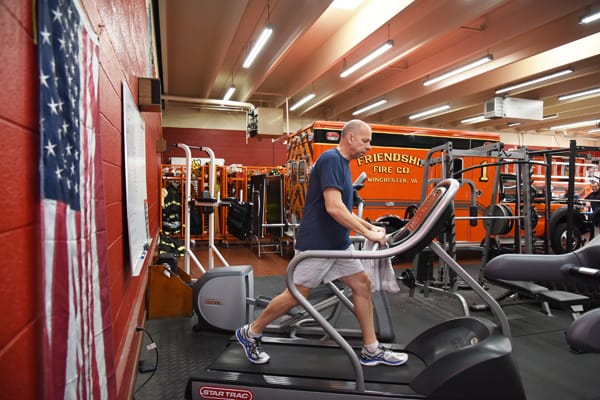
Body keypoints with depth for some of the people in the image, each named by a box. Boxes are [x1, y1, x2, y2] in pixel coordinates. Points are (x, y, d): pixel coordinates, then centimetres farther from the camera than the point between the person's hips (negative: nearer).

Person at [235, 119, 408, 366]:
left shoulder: (342, 163, 13)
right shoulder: (331, 159, -17)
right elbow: (333, 208, -26)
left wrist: (370, 227, 13)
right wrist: (367, 233, -20)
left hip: (338, 243, 10)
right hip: (317, 244, -10)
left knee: (362, 284, 8)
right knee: (297, 295, 0)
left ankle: (371, 351, 19)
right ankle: (249, 333, 20)